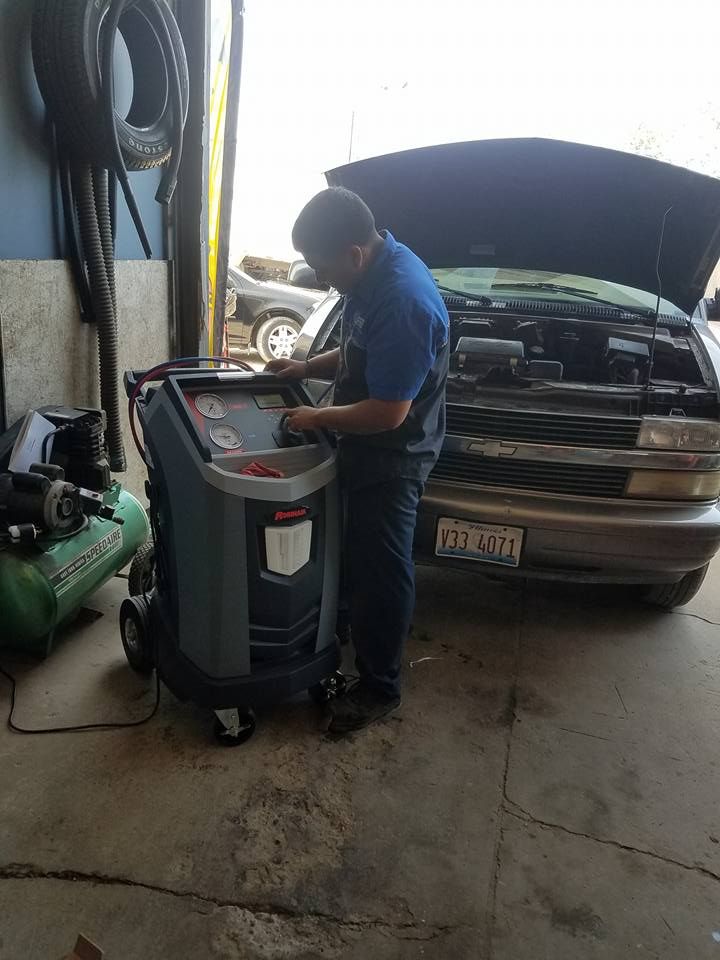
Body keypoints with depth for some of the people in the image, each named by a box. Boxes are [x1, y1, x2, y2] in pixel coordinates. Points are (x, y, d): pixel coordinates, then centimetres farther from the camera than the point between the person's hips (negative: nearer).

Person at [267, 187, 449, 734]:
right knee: (364, 558, 23)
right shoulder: (376, 271, 3)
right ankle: (368, 642, 45)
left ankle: (379, 687, 22)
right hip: (369, 449, 9)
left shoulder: (402, 301, -29)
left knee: (382, 570, 4)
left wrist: (318, 418, -16)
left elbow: (388, 412, -28)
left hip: (392, 458, -9)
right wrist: (309, 367, 3)